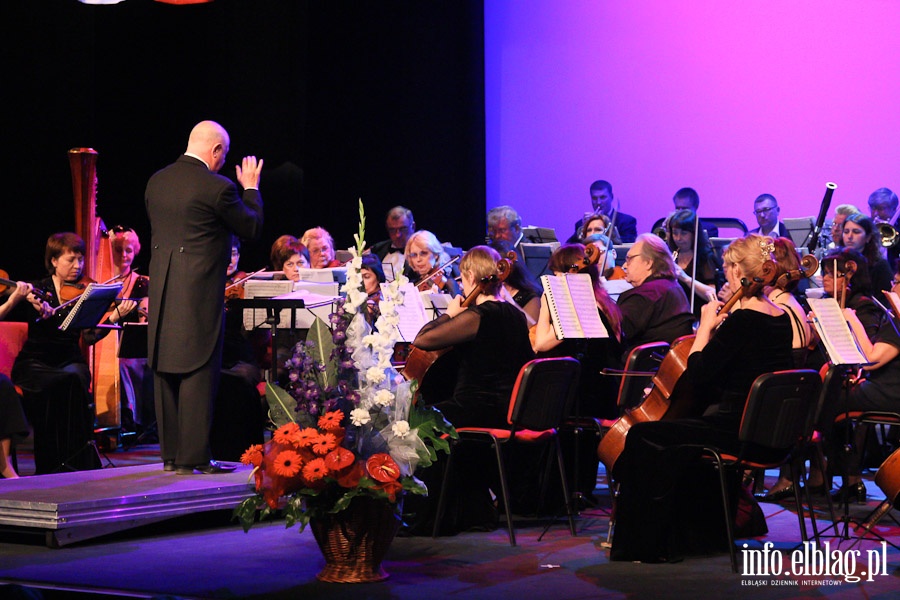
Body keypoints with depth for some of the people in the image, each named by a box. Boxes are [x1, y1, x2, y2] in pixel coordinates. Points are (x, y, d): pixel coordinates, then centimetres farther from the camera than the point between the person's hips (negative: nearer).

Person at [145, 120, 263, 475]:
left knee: (165, 372, 12)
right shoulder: (216, 188, -13)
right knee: (198, 373, -2)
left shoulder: (156, 181, 8)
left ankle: (170, 455, 18)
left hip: (162, 291, 7)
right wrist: (251, 188, 12)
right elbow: (252, 229, -2)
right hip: (200, 291, -7)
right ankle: (193, 456, -2)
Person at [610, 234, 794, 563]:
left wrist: (705, 328, -5)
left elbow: (697, 374, -15)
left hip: (741, 431, -10)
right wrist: (720, 328, 10)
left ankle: (645, 543, 5)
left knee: (642, 437, -1)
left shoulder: (742, 320, -19)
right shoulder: (782, 318, 7)